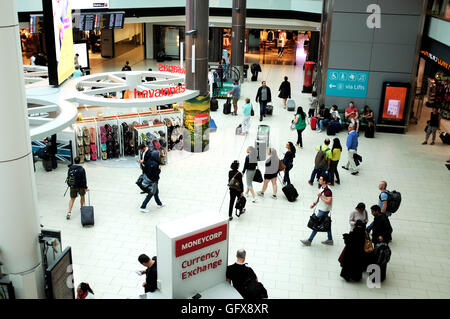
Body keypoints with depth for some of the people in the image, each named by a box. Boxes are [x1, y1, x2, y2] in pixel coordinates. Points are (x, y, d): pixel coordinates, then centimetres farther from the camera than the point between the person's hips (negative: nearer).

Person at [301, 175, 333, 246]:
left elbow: (329, 202, -29)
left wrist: (321, 196, -26)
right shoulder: (322, 187, 4)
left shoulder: (327, 191, -27)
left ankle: (309, 241, 8)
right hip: (321, 209, 10)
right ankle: (330, 240, 28)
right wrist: (314, 203, 11)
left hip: (324, 210, -10)